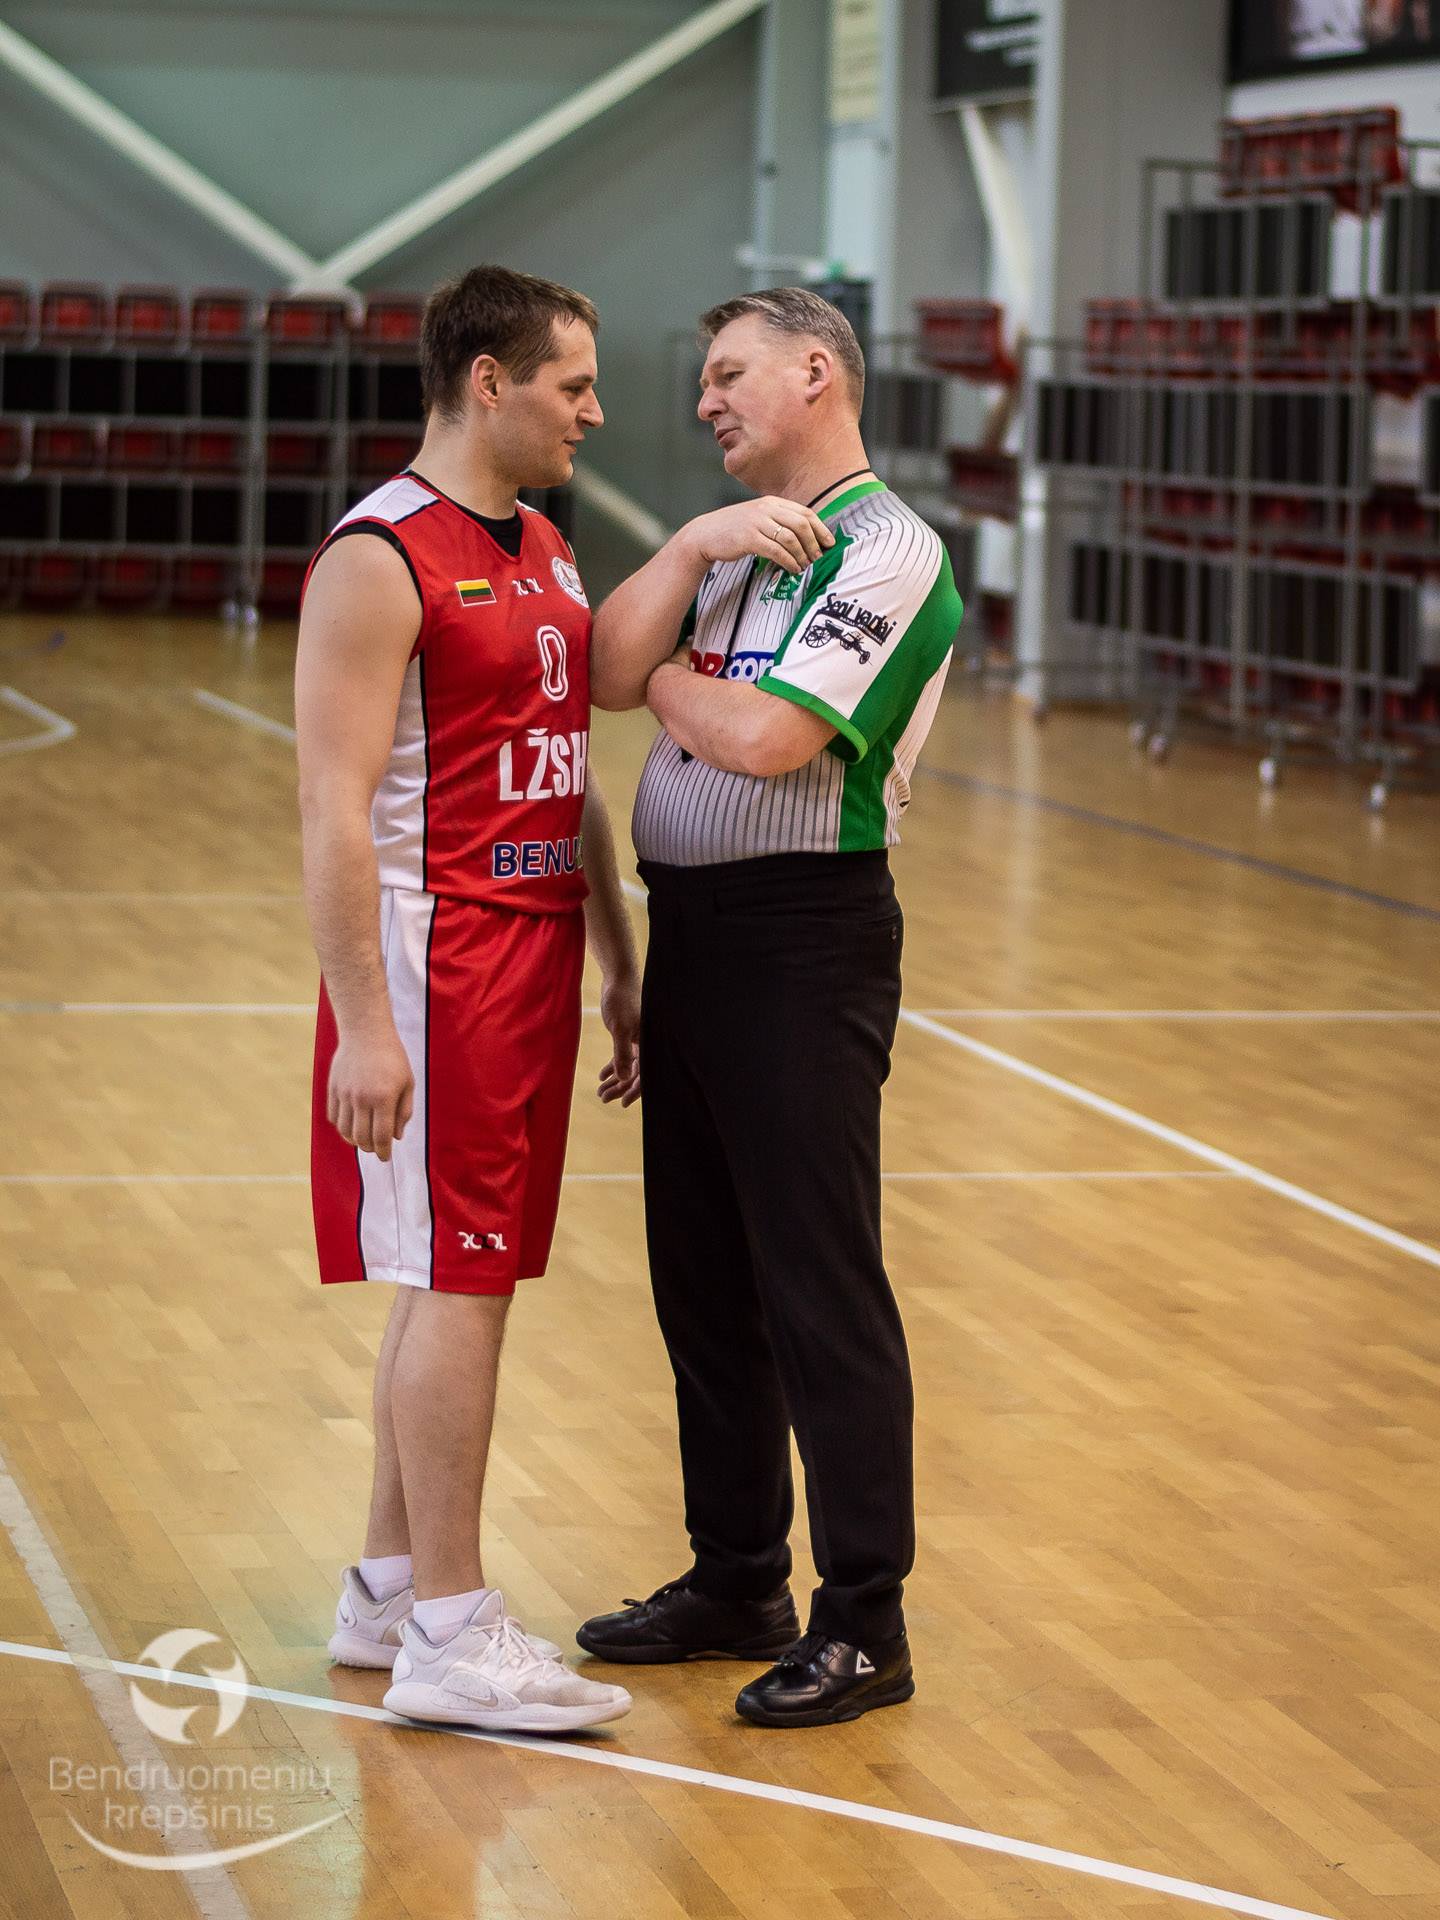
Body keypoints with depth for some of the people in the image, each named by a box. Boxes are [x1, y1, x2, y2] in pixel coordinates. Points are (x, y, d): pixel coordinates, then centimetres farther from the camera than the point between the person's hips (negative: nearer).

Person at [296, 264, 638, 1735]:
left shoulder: (543, 551, 15)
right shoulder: (381, 561, -14)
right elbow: (335, 809, -18)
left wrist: (618, 964, 19)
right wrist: (364, 1025, -22)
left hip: (534, 951, 9)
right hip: (438, 958, -9)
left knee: (454, 1281, 13)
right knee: (458, 1282, -6)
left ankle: (388, 1591, 23)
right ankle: (448, 1636, 1)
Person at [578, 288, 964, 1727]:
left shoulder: (882, 552, -11)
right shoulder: (737, 544, 17)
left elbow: (766, 737, -22)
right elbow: (605, 673, 3)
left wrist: (671, 679, -3)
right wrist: (692, 549, -9)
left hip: (802, 936, -9)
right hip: (690, 930, 9)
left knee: (819, 1284, -6)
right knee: (702, 1275, 14)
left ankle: (862, 1624, 1)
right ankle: (737, 1581, 26)